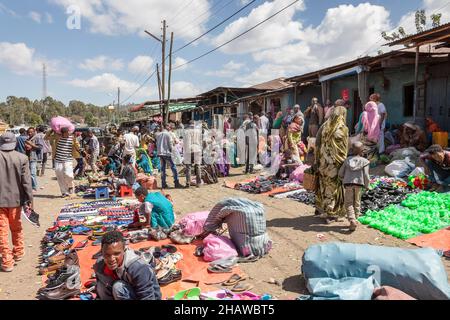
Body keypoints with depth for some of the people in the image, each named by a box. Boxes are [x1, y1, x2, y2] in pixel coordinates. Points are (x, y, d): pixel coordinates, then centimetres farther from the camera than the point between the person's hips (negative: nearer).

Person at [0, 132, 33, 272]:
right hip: (15, 198, 2)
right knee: (16, 227, 20)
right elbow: (26, 181, -9)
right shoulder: (21, 158, -9)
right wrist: (29, 199, -3)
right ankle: (18, 252, 35)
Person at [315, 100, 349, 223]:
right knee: (334, 187, 7)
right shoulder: (342, 128, -13)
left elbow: (317, 145, 3)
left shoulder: (324, 126, 2)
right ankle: (331, 214, 16)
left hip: (323, 161, 5)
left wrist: (317, 162, 9)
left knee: (324, 185, 17)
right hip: (335, 163, -5)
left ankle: (322, 209, 30)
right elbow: (344, 150, -12)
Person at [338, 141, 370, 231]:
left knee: (349, 203, 4)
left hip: (348, 184, 1)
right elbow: (366, 175, -5)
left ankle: (352, 220, -12)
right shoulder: (364, 161, 0)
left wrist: (344, 180, 29)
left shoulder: (347, 160, 7)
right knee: (356, 203, 14)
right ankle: (355, 219, 21)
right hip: (359, 184, 0)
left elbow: (341, 173, 9)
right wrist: (367, 186, 9)